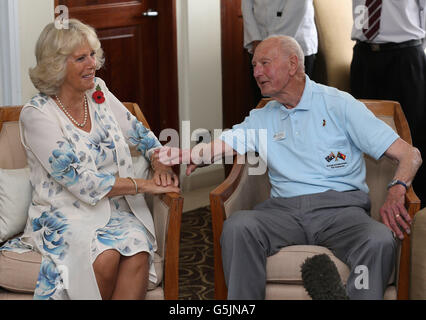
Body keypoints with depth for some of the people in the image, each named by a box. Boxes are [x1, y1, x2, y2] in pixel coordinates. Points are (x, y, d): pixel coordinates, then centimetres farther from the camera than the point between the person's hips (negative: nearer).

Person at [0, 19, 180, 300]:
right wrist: (144, 185, -15)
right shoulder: (36, 115, -9)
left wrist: (160, 163, -3)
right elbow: (79, 181, -15)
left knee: (138, 252, -29)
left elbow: (141, 135, 20)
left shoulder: (100, 95, 9)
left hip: (115, 210, 4)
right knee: (104, 257, -34)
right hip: (65, 215, -4)